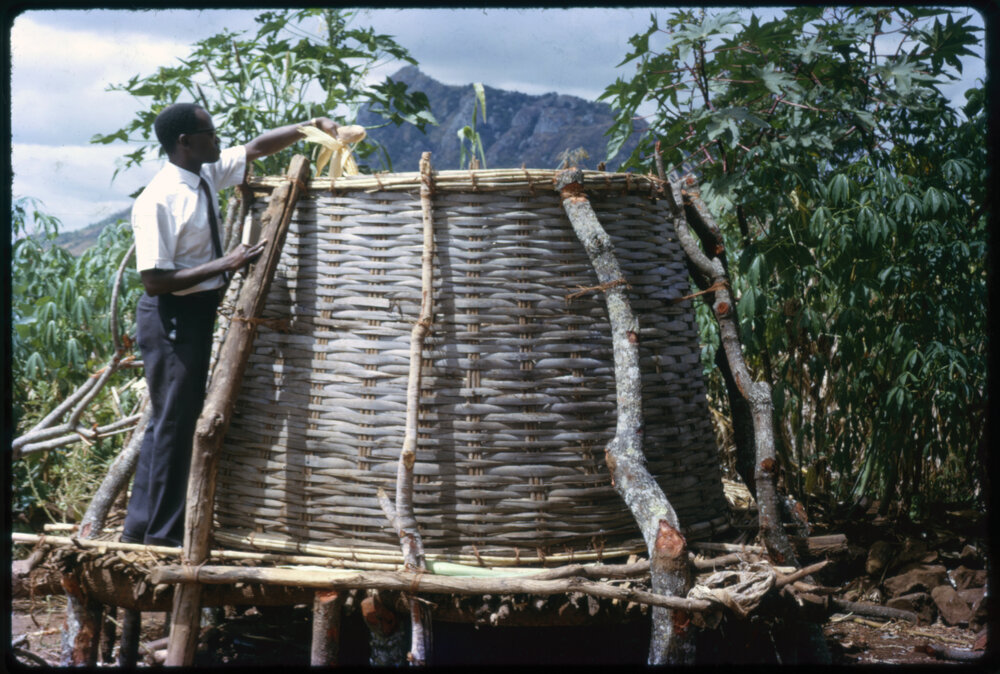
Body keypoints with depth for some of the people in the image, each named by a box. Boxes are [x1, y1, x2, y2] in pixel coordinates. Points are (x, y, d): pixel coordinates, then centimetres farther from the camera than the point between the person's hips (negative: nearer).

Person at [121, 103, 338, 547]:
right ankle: (160, 533, 13)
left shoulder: (207, 175, 3)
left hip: (199, 311, 9)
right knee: (173, 421, -1)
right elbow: (154, 280, -25)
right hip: (171, 316, -9)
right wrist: (225, 265, -25)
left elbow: (257, 148, 16)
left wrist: (312, 125, 8)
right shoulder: (158, 201, -22)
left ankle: (142, 527, 26)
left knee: (179, 419, 15)